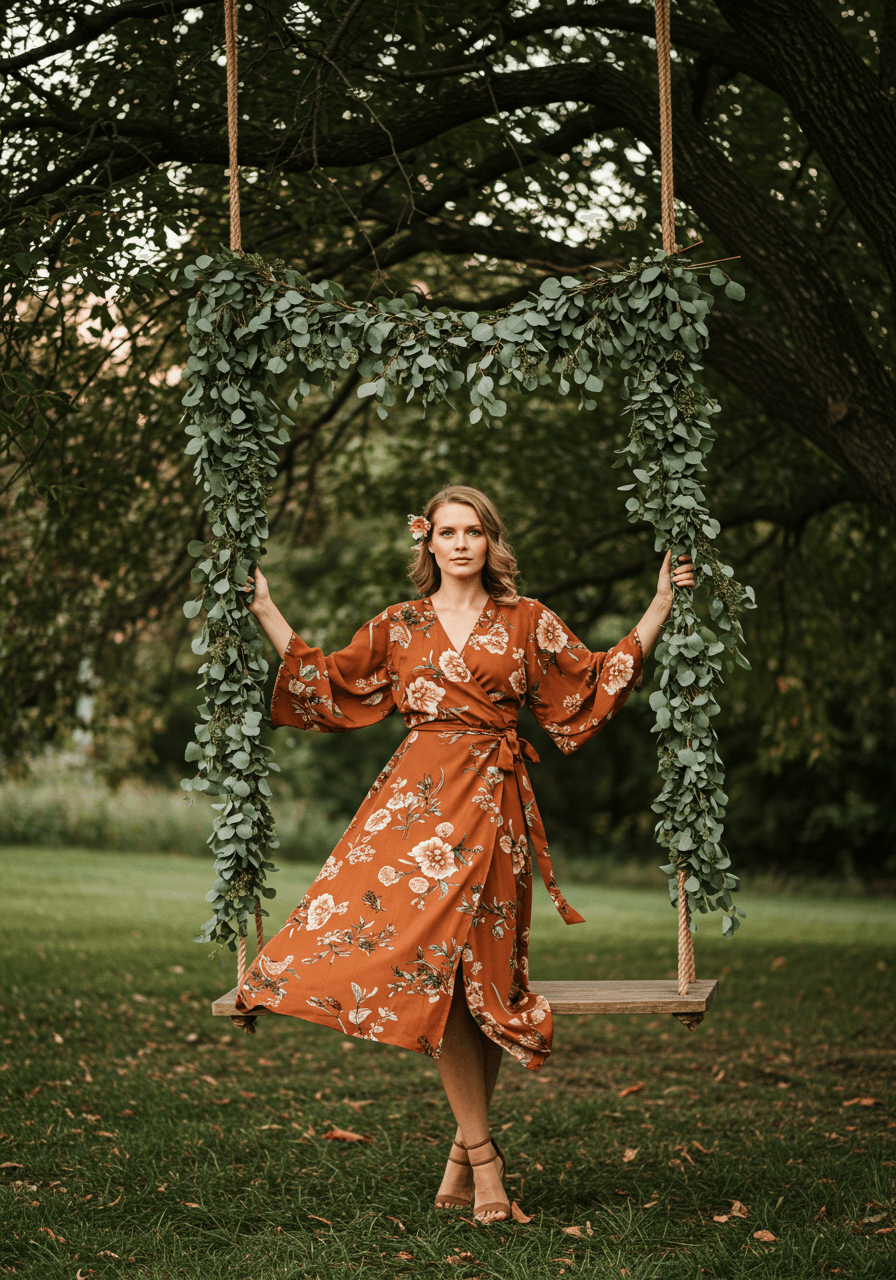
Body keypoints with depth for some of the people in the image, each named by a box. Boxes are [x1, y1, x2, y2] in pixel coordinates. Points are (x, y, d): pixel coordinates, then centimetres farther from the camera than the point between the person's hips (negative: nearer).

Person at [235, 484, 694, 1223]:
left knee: (479, 969, -4)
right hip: (417, 795, 1)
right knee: (430, 965, -11)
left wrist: (662, 603, 12)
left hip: (493, 801, -1)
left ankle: (468, 1146, 9)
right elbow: (326, 684, 21)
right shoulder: (398, 627, 14)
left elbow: (595, 683, 13)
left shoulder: (527, 623, 11)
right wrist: (264, 610, 22)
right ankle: (482, 1153, -5)